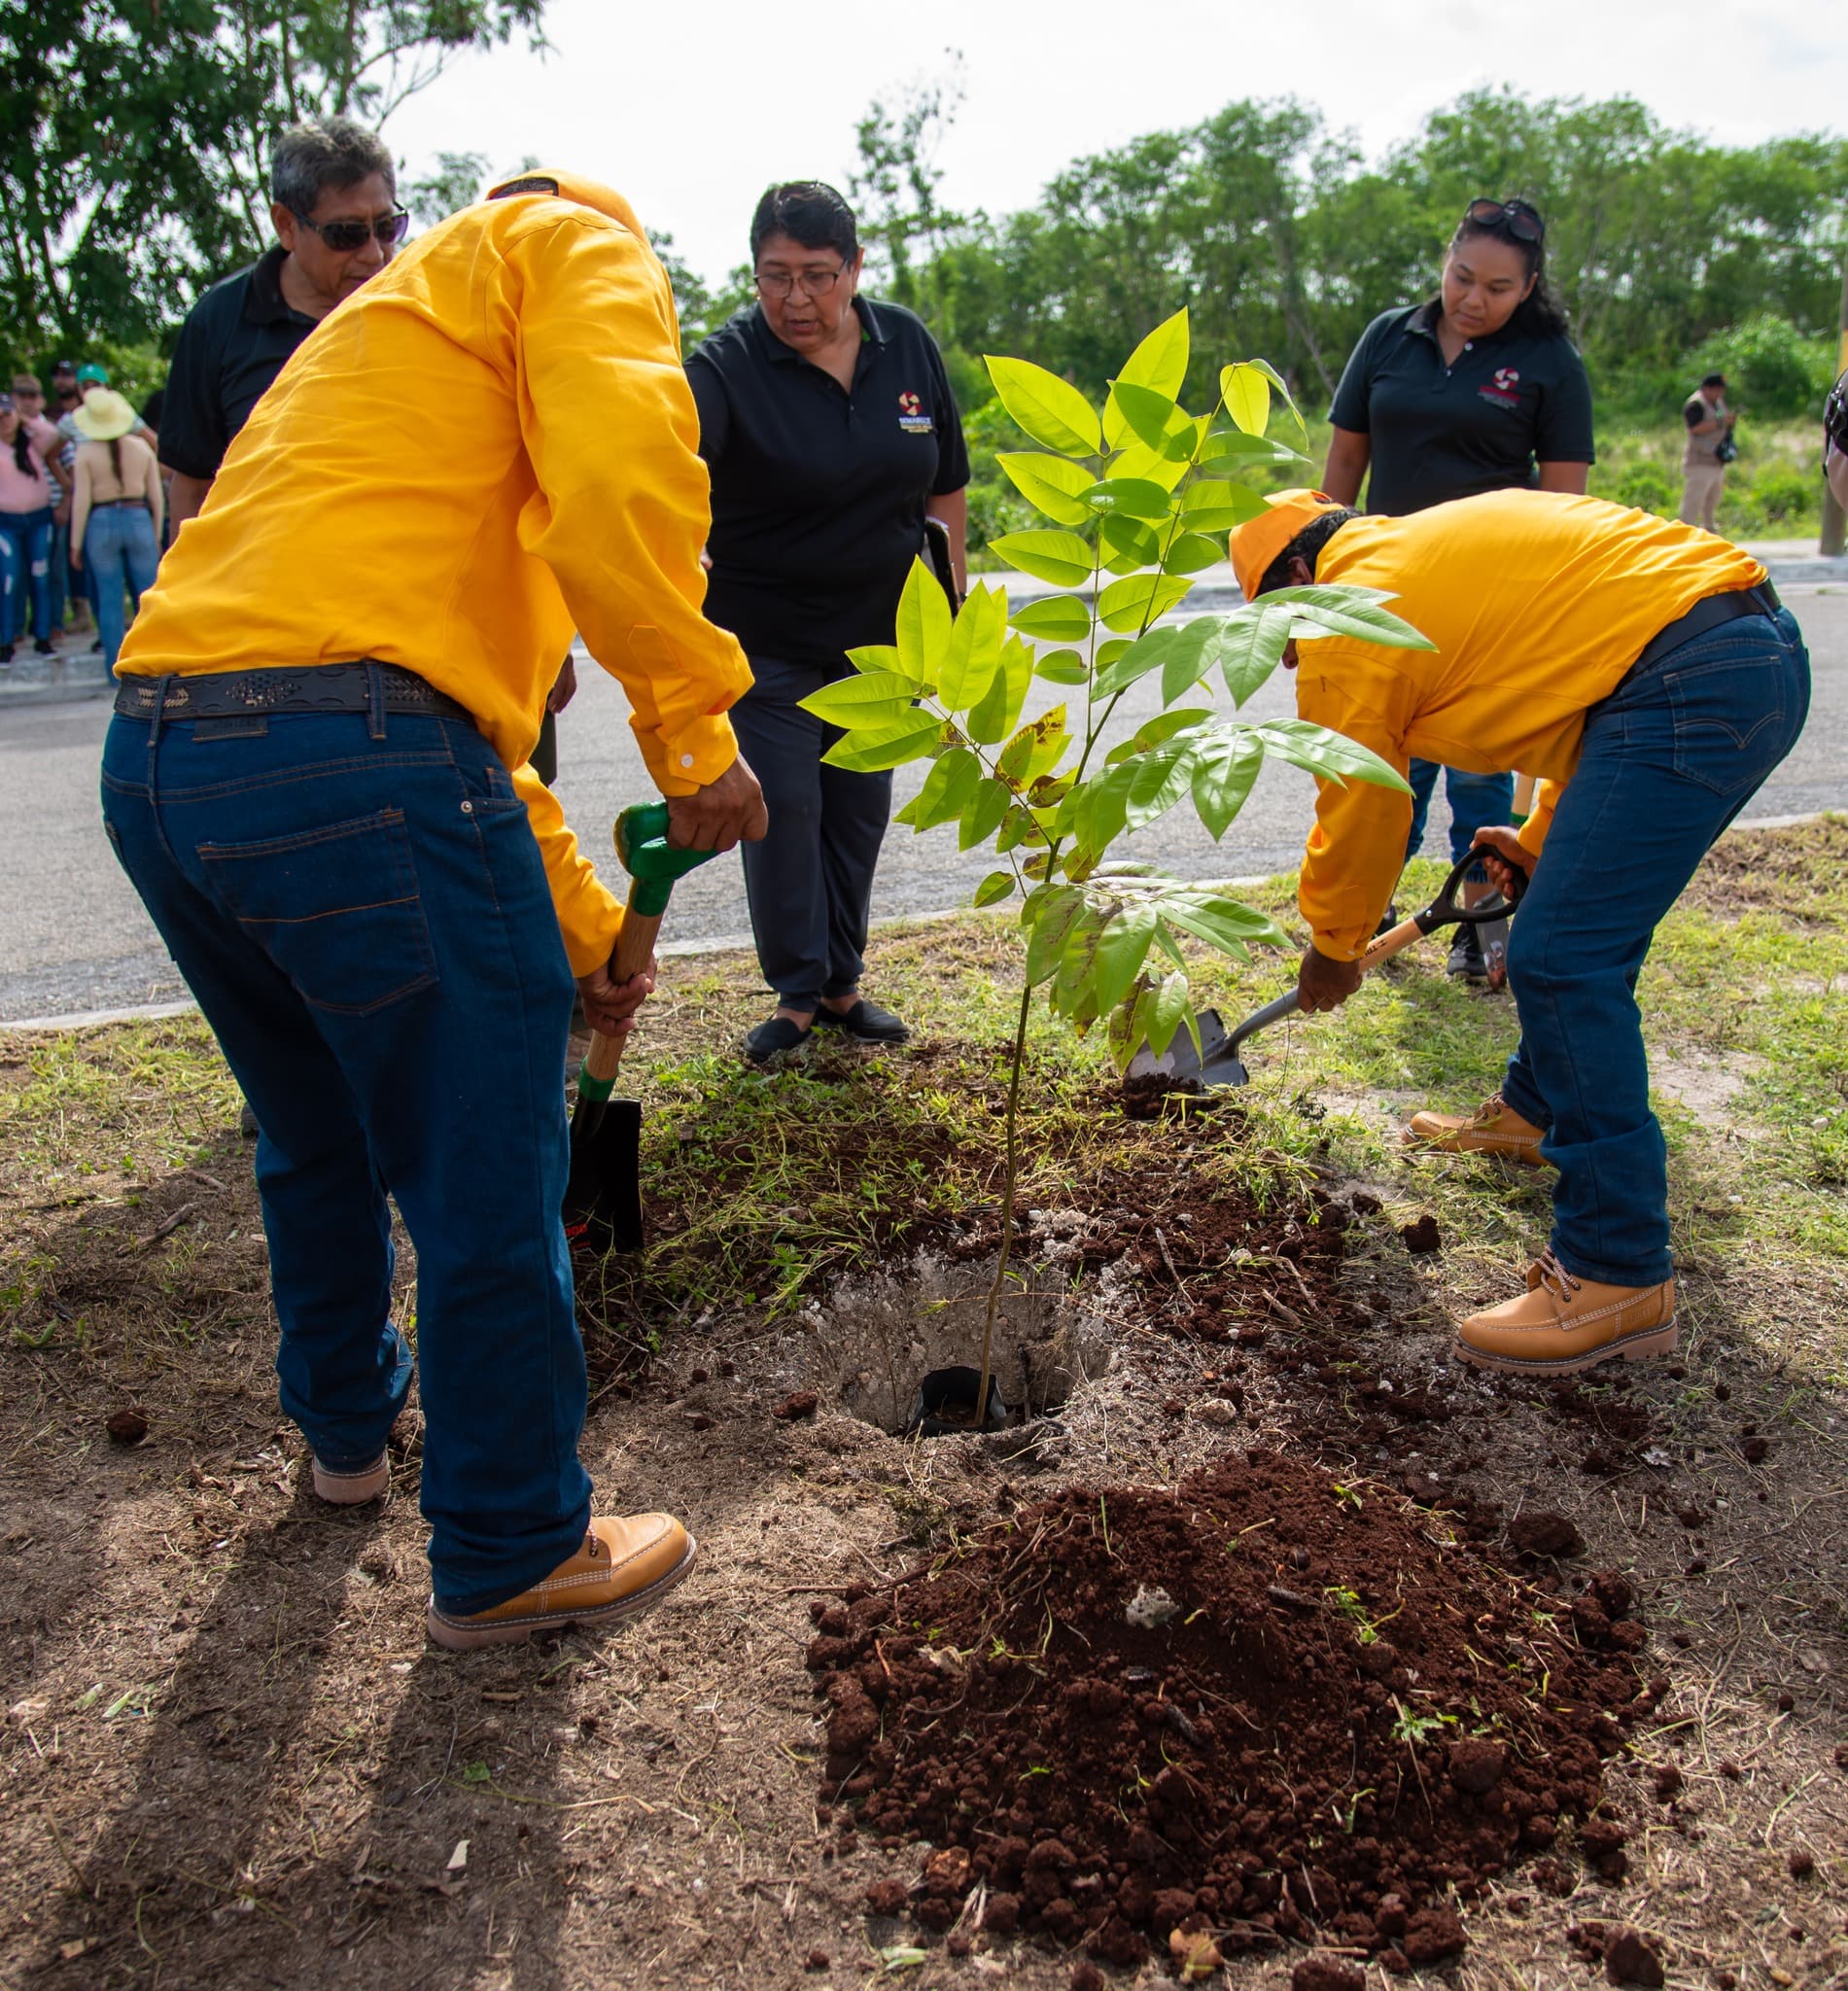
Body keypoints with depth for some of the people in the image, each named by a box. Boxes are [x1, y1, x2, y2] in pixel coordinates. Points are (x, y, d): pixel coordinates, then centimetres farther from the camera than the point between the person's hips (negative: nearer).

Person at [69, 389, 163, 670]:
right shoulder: (141, 447, 1)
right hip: (139, 520, 1)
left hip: (101, 523, -1)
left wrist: (75, 544, 0)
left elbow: (81, 500, -6)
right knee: (147, 597, 8)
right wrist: (156, 534, 12)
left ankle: (117, 667, 7)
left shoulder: (86, 452, -5)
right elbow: (155, 495, 2)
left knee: (109, 600, 5)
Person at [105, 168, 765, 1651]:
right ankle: (510, 1555, 23)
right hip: (353, 761, -9)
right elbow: (619, 483, -16)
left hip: (154, 758, 9)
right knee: (488, 1191, 6)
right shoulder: (578, 245, 10)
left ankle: (351, 1418, 49)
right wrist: (694, 729, -4)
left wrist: (581, 925, 35)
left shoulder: (389, 326, 35)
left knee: (317, 1136, 28)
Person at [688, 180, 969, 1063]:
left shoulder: (907, 344, -2)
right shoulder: (727, 365, -16)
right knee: (784, 806, -3)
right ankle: (796, 993, 12)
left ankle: (842, 982, 24)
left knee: (860, 807, 10)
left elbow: (944, 485, 7)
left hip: (881, 630, 4)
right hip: (766, 635, -4)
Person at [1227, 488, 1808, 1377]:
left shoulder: (1346, 620, 0)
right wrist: (1544, 837, 37)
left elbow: (1357, 810, 7)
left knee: (1563, 961, -11)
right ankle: (1536, 1112, 44)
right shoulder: (1428, 548, 27)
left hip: (1691, 687, -11)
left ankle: (1618, 1278, -7)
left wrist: (1332, 947, 23)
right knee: (1587, 926, 24)